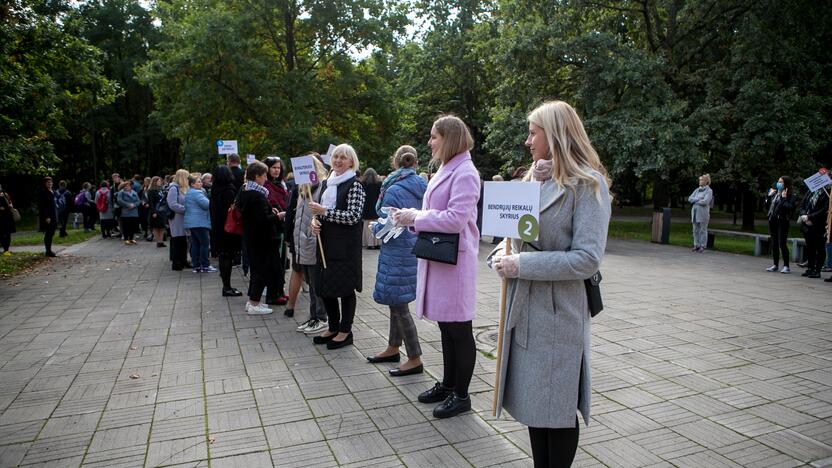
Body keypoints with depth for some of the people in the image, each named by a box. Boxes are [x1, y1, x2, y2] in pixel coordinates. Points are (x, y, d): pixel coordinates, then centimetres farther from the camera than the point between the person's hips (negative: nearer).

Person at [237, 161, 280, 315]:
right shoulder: (259, 196, -20)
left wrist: (270, 211, 9)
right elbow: (263, 220, -24)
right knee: (263, 269, 0)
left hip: (249, 237, 9)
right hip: (261, 238, -9)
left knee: (256, 268, 18)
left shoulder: (244, 192, 8)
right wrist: (277, 216, -9)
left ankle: (251, 301, 24)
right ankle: (254, 304, 5)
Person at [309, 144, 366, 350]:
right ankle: (333, 327, 27)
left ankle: (345, 331, 15)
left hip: (346, 245, -7)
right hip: (326, 242, 7)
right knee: (325, 286, 11)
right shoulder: (327, 182, 14)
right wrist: (315, 221, 0)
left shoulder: (354, 185, -8)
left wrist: (325, 211, -19)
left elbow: (353, 216, -17)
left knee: (345, 287, 1)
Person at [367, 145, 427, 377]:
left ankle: (415, 360, 6)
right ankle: (393, 349, 32)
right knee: (396, 302, 19)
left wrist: (374, 227, 3)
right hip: (415, 250, 8)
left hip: (397, 252, -8)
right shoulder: (422, 188, 4)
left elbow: (385, 228, -17)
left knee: (398, 305, 0)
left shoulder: (394, 191, -18)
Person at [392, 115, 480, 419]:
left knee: (459, 330, 2)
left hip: (455, 260, -9)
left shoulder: (464, 173, -13)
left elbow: (456, 219, -22)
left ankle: (461, 395, 16)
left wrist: (415, 218, -15)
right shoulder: (445, 170, 16)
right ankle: (448, 385, 31)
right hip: (437, 256, 9)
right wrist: (412, 214, 3)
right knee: (446, 327, 17)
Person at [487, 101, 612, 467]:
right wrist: (502, 253, -3)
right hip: (524, 307, 7)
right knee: (533, 402, 17)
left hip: (559, 311, -7)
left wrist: (521, 265, -20)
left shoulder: (588, 184, -11)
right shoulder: (533, 179, 13)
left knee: (557, 408, 8)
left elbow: (587, 259, -18)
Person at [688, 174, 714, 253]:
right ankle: (696, 245, 12)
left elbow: (705, 202, -16)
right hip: (695, 212, 6)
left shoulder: (709, 191, -3)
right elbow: (690, 199, 6)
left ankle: (703, 246, 2)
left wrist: (695, 201, -4)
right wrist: (698, 199, -10)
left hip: (703, 213, -6)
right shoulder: (697, 190, 15)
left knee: (703, 230, -2)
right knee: (696, 230, 6)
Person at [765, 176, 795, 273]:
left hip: (782, 222, -6)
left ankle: (786, 266, 2)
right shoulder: (774, 194, 11)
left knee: (782, 244, -6)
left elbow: (790, 207, -20)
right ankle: (775, 265, 19)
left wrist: (784, 198, -17)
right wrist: (769, 196, 6)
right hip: (772, 221, 6)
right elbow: (767, 206, 14)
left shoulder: (790, 196, -6)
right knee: (774, 244, 11)